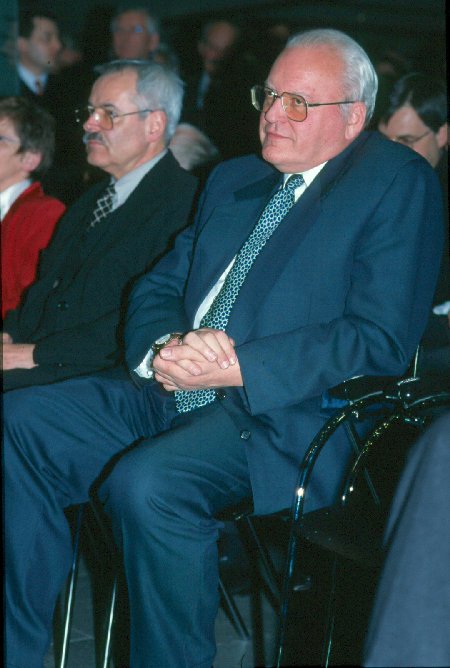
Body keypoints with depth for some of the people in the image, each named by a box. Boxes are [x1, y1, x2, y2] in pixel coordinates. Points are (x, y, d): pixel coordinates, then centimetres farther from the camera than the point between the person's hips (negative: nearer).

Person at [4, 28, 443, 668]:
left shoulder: (397, 182, -2)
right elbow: (156, 288, 21)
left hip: (283, 416, -8)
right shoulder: (232, 179, 22)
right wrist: (164, 346, -4)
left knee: (147, 483, -34)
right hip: (171, 395, 8)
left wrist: (240, 367, -19)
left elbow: (383, 339, -12)